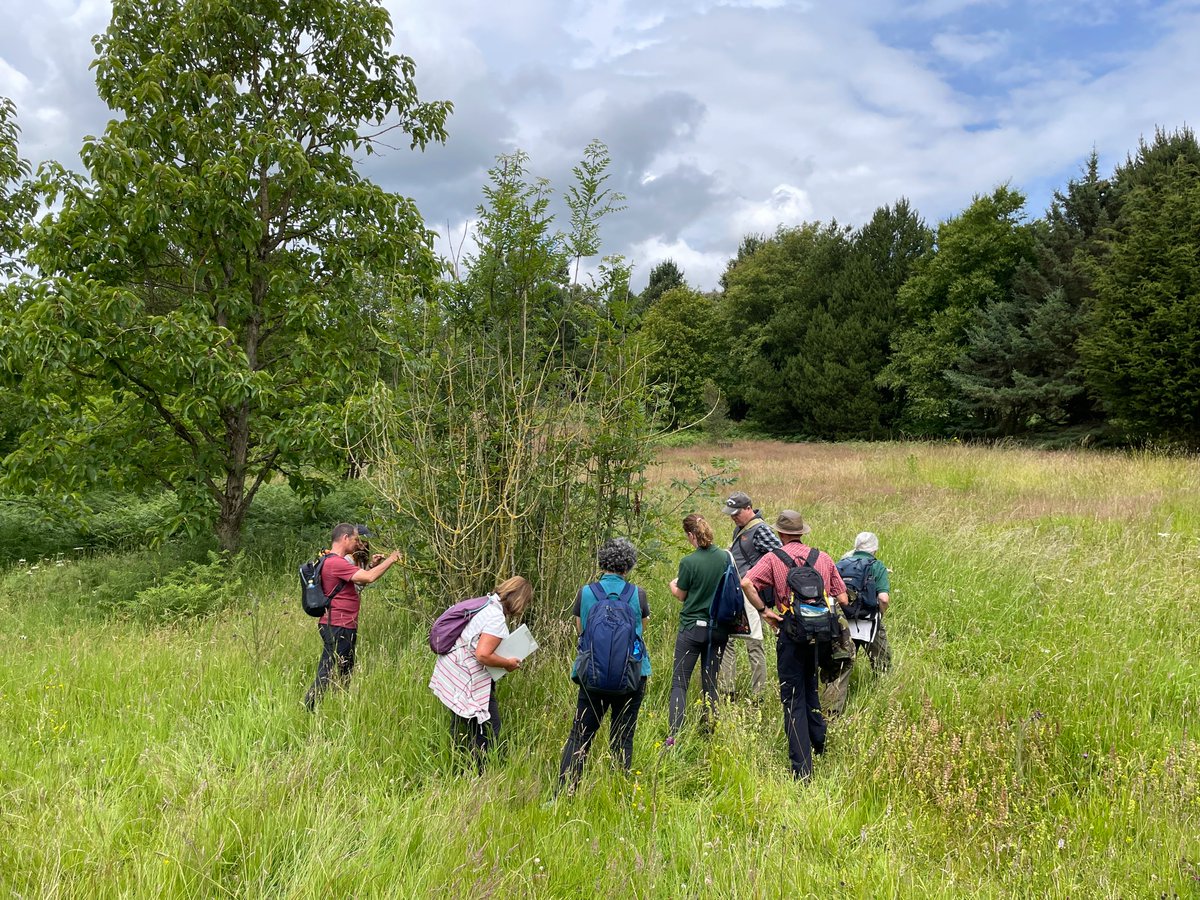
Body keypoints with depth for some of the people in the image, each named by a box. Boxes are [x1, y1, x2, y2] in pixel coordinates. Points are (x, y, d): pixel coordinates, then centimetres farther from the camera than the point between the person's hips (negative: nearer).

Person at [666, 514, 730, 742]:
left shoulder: (689, 562, -16)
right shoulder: (725, 557, -4)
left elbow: (681, 595, -3)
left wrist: (673, 584, 18)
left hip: (692, 628, -4)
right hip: (719, 628, 4)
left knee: (679, 682, 2)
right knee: (710, 682, 14)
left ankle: (673, 736, -7)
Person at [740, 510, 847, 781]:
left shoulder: (774, 558, -4)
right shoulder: (823, 558, 5)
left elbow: (746, 583, -19)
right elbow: (843, 600, 5)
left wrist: (763, 611, -9)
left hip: (790, 633, -4)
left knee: (793, 699, 2)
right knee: (810, 689, 25)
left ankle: (802, 767, 0)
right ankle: (819, 743, 31)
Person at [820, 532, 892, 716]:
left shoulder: (840, 564, 10)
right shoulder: (877, 567, 0)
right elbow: (884, 598, -13)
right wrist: (880, 616, 5)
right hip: (867, 623, -3)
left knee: (839, 668, 7)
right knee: (882, 662, 20)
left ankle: (831, 712, 2)